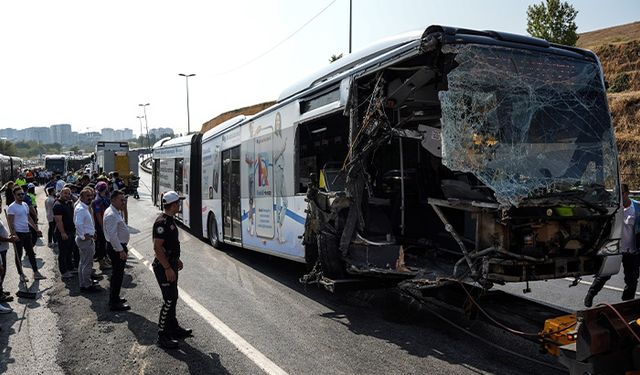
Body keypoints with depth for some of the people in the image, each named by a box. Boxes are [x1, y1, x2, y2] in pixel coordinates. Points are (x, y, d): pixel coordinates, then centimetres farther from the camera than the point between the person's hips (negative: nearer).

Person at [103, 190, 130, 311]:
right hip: (117, 248, -11)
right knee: (117, 275, -4)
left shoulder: (115, 212, 12)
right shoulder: (111, 215, -22)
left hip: (118, 247, 11)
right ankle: (114, 303, 4)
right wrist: (121, 251, -25)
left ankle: (114, 298, 32)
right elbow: (112, 235, -26)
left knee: (117, 274, 20)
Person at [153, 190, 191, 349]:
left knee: (173, 297, 18)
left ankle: (173, 328, 31)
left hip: (171, 264, 10)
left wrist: (176, 260, 24)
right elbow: (157, 247, -25)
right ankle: (162, 336, 2)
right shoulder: (162, 222, -21)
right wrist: (168, 268, -25)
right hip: (164, 267, -10)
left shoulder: (170, 220, 10)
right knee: (169, 300, -6)